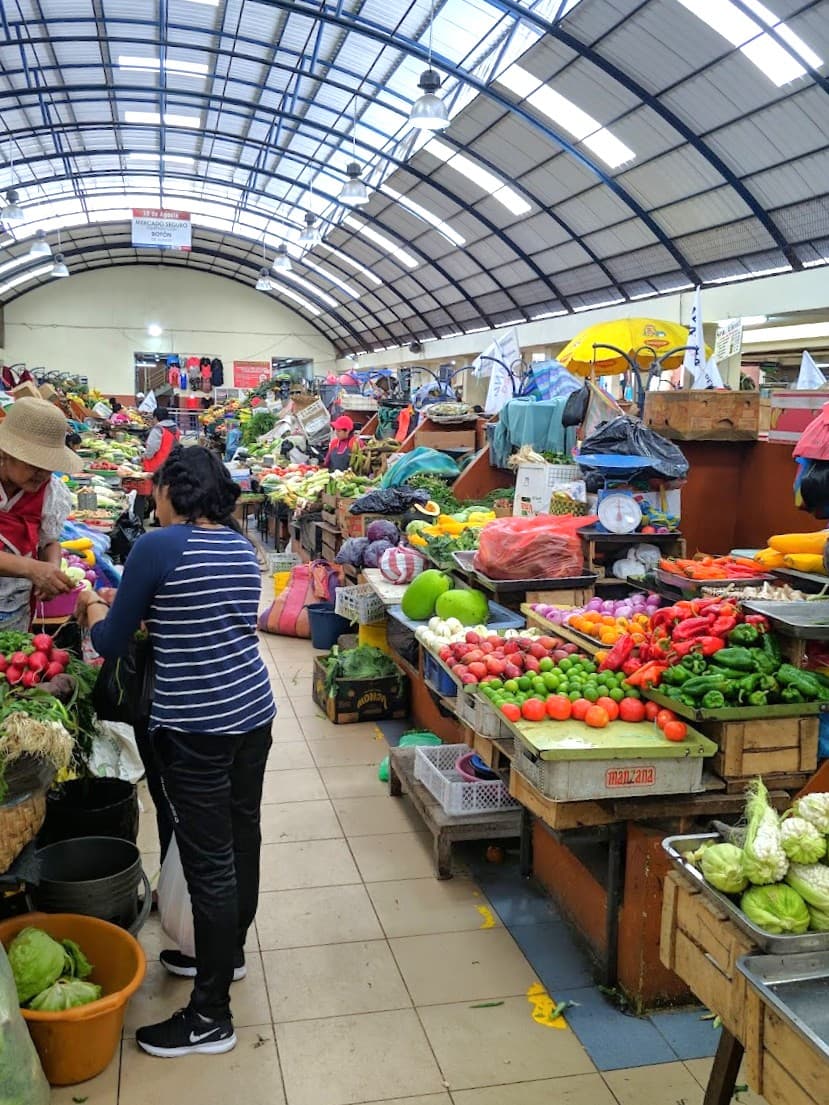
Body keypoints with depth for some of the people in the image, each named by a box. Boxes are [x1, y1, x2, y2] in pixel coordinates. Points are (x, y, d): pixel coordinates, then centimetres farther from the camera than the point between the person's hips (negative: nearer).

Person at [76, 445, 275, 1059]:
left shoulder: (158, 547, -13)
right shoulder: (242, 547, 7)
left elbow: (111, 643, -3)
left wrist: (95, 604, 17)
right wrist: (138, 609, 23)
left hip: (196, 729, -7)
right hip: (254, 711, 8)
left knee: (209, 862, 2)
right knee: (242, 837, 21)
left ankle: (211, 1017, 16)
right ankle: (229, 952, 43)